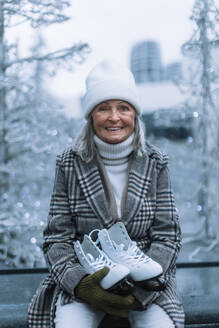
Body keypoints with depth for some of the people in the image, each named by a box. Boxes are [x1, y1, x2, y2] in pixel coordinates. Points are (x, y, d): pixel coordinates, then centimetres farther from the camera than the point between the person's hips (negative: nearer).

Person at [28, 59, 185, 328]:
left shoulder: (155, 162, 1)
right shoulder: (70, 163, -1)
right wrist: (80, 284, -20)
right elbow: (56, 239, -1)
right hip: (84, 274, 0)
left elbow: (168, 236, 0)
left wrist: (138, 288, -16)